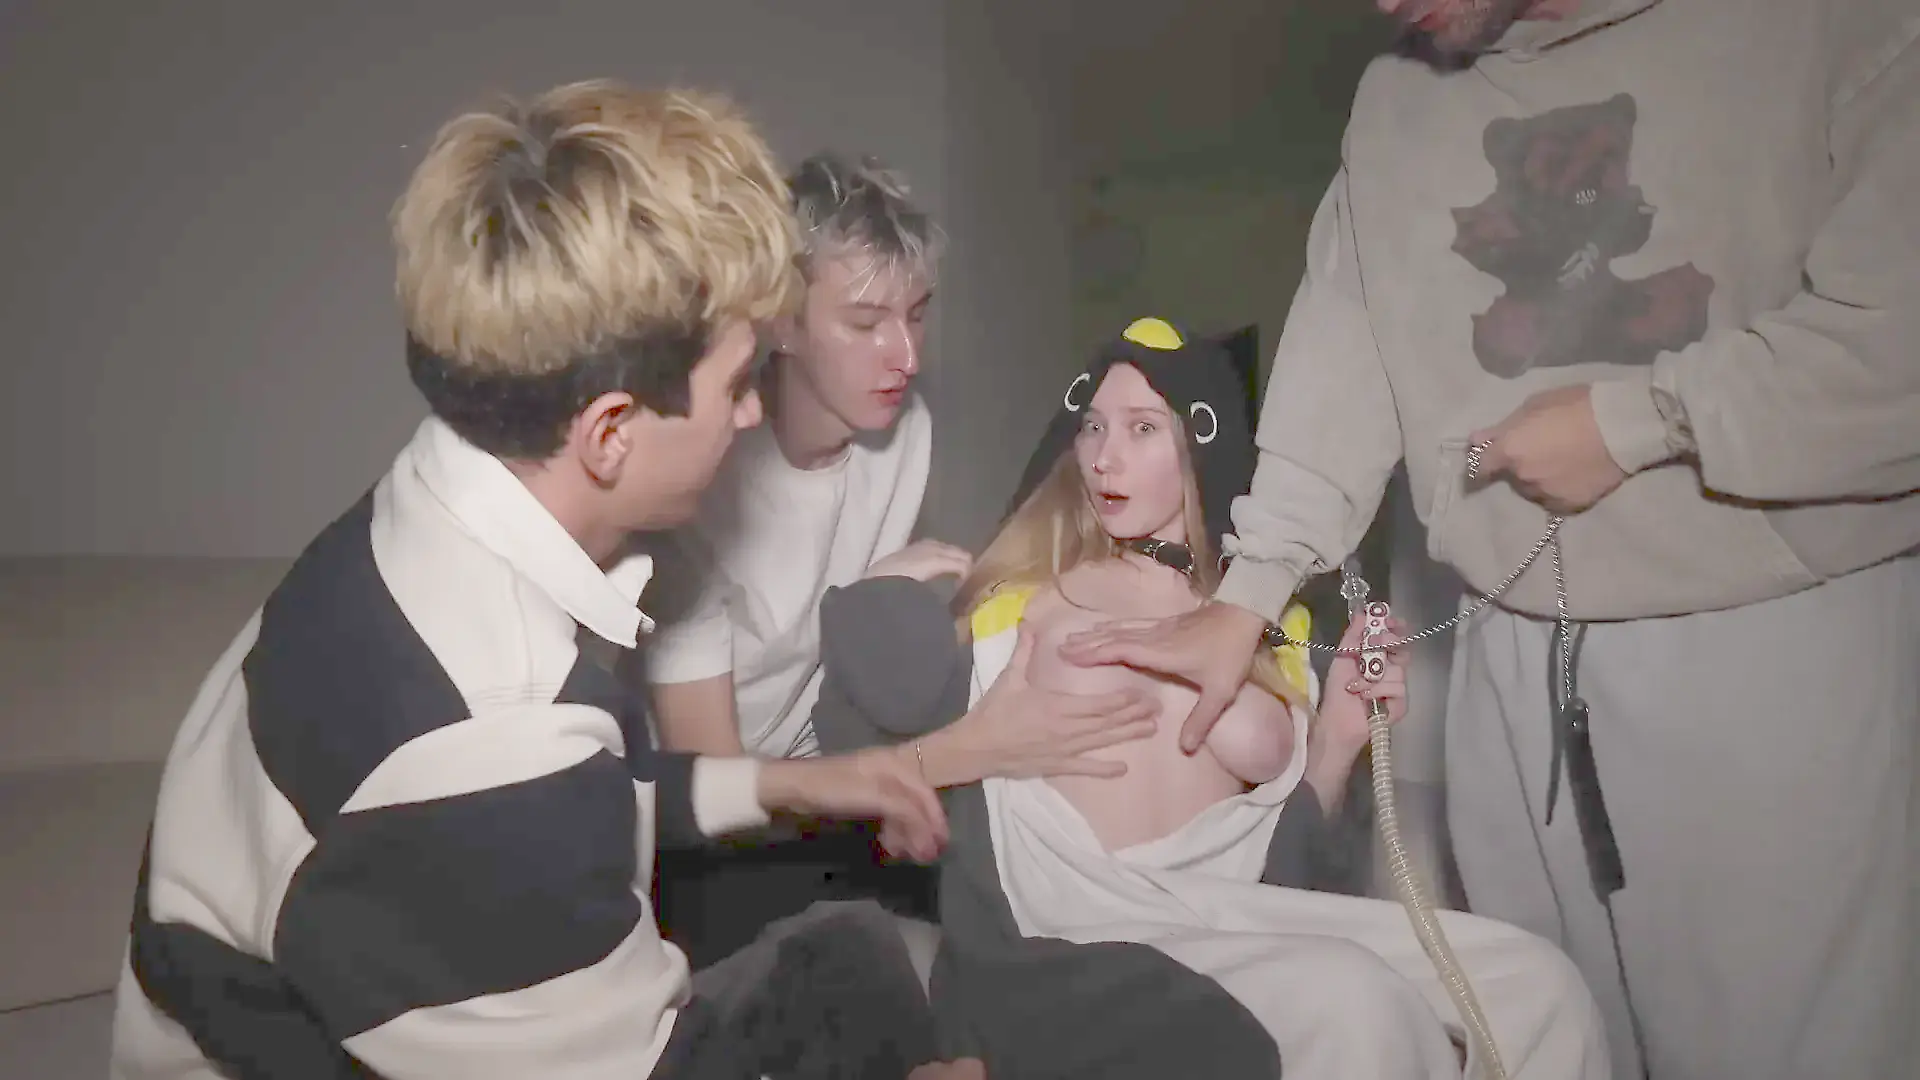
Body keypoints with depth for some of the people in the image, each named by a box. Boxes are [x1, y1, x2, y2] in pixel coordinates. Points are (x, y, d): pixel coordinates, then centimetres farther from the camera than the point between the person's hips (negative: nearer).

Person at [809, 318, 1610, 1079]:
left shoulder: (1269, 626, 13)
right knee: (1351, 1001, -29)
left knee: (1535, 983, -15)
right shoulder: (1019, 603, 3)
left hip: (1241, 923, 4)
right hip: (1075, 945, -4)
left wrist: (1339, 737, 2)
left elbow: (1283, 843, 15)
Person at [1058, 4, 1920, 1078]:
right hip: (1513, 658, 4)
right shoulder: (1394, 102, 11)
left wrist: (1643, 416, -14)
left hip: (1792, 641, -3)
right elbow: (1342, 365, 7)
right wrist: (1245, 601, 1)